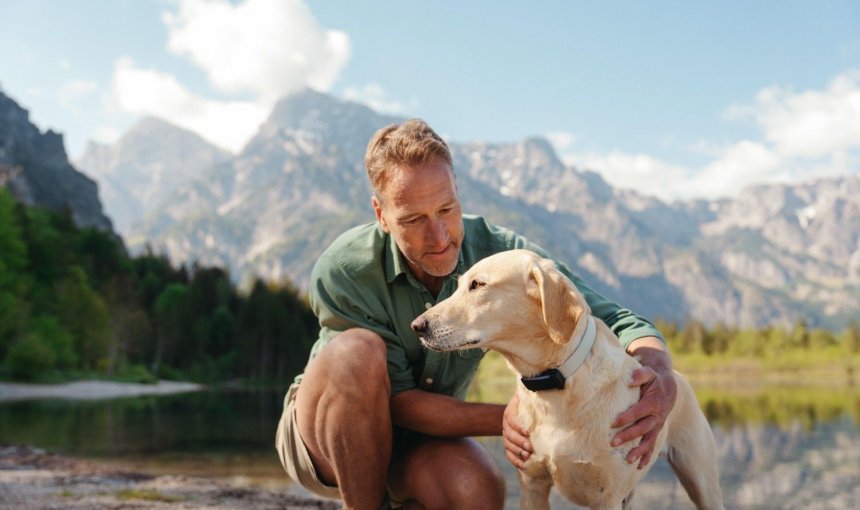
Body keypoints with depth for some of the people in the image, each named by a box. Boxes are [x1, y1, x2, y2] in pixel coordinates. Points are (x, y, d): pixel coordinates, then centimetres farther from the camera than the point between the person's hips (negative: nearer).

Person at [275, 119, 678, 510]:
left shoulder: (499, 254, -19)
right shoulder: (341, 272, -27)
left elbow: (617, 323, -20)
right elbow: (396, 399, -24)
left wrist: (660, 379, -42)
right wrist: (501, 418, -37)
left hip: (417, 438, 2)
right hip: (323, 431, -2)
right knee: (358, 351, -35)